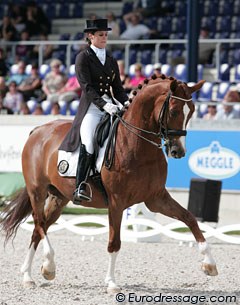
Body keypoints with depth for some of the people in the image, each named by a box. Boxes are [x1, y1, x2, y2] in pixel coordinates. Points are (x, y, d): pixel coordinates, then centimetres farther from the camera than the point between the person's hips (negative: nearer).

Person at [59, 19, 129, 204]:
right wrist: (103, 105, -24)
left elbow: (118, 88, 17)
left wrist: (127, 103, -4)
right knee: (88, 142, -29)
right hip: (91, 108, -6)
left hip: (111, 107, 6)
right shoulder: (83, 57, 0)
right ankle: (80, 188, -33)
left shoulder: (111, 60, 18)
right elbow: (86, 86, -11)